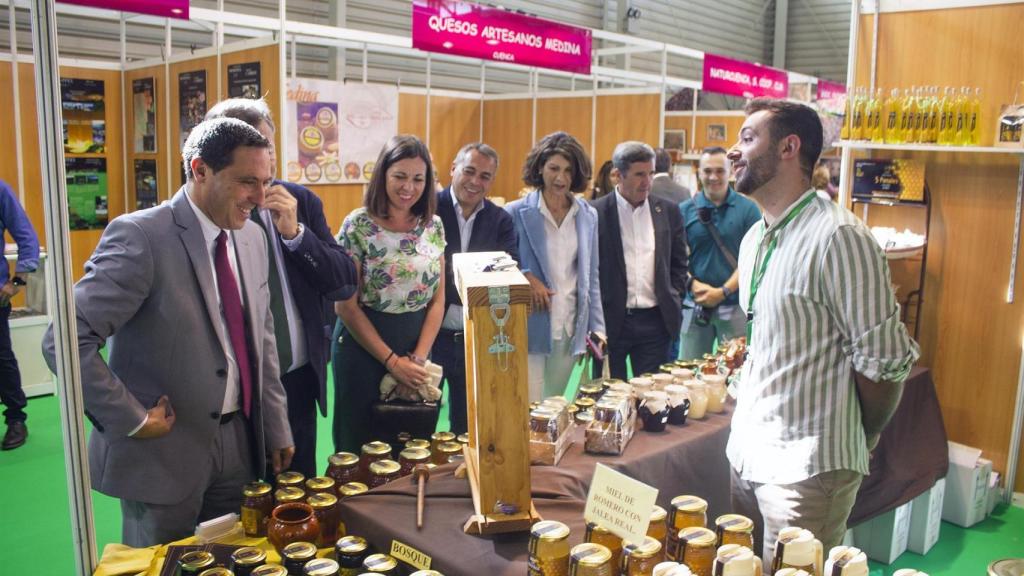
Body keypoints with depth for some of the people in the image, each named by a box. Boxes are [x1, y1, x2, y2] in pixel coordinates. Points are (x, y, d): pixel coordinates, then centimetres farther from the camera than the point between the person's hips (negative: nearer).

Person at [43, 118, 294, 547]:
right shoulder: (140, 236, -18)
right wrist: (132, 421, -17)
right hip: (164, 447, -6)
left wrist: (277, 428, 10)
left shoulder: (252, 238, 3)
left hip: (241, 442, 6)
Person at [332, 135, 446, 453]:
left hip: (421, 346, 4)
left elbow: (437, 299, 4)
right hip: (364, 346, -3)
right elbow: (345, 305, -11)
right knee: (359, 446, 9)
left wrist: (418, 358, -7)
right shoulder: (358, 226, -10)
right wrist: (392, 361, -12)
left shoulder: (434, 226, 2)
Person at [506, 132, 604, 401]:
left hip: (570, 328, 4)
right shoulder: (517, 212, -5)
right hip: (529, 327, -4)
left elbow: (591, 276, 12)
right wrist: (526, 278, -18)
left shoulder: (588, 216, 7)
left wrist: (597, 327, 8)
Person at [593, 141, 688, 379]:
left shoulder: (669, 211, 7)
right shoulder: (595, 213, -4)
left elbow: (679, 263, 14)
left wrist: (674, 301, 4)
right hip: (610, 321, -2)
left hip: (655, 321, 3)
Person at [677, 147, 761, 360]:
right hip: (695, 305, 1)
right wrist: (694, 285, -13)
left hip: (735, 305, -1)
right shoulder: (685, 210, 6)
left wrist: (723, 292, -12)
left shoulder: (748, 209, 1)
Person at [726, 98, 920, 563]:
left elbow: (885, 360, -16)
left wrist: (858, 442, -1)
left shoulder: (838, 237, -18)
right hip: (746, 449, 8)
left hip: (805, 467, -8)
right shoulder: (754, 239, 11)